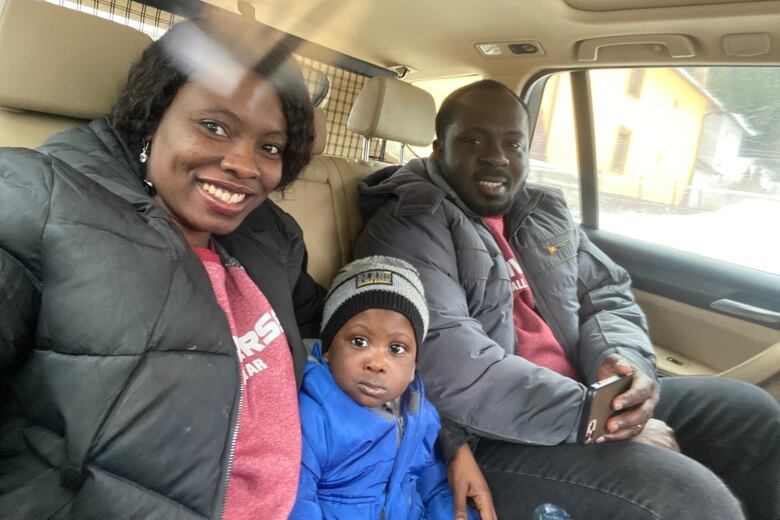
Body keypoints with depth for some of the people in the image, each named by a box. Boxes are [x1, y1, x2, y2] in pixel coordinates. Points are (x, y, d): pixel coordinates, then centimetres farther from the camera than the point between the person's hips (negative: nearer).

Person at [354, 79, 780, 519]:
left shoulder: (548, 214, 14)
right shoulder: (409, 225, -12)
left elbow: (609, 297, 12)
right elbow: (445, 364, -25)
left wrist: (623, 360, -12)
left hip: (583, 398, 8)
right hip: (490, 438, -8)